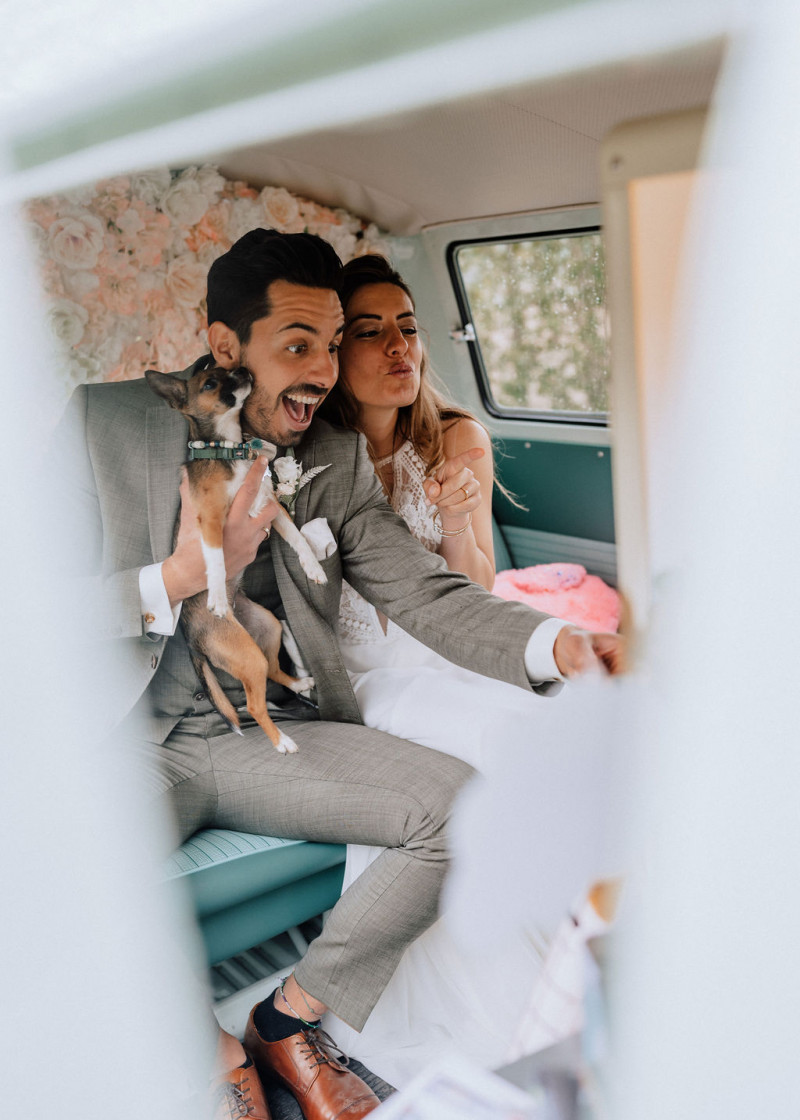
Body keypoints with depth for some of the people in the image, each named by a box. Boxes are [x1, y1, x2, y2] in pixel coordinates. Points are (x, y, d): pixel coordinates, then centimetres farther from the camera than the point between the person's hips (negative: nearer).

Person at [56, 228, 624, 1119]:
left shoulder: (335, 459, 5)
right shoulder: (108, 421, -2)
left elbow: (423, 593, -3)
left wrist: (557, 642, -21)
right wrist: (178, 578, -19)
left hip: (268, 735, 3)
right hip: (131, 737, -2)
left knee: (461, 803, -19)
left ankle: (290, 1020, 4)